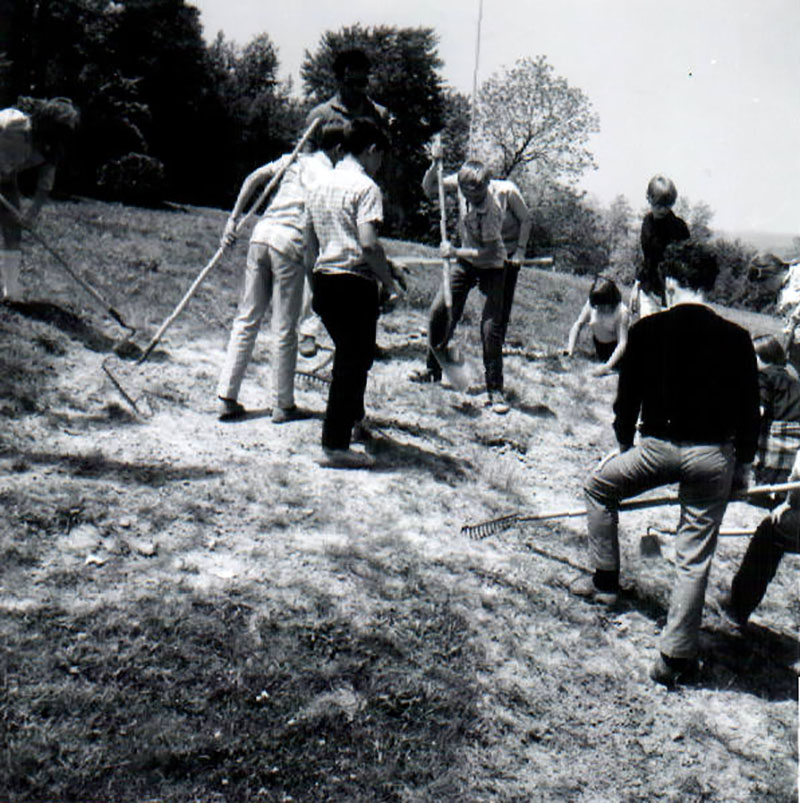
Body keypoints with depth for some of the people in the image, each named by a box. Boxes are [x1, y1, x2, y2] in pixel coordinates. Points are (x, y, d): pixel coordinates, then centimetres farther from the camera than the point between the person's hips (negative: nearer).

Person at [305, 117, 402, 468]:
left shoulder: (322, 186, 16)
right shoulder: (365, 186, -9)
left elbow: (312, 243, 19)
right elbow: (369, 243, -20)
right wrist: (390, 282, -11)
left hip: (323, 280, 8)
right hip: (354, 283, -8)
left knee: (349, 354, 25)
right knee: (354, 360, -2)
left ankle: (354, 417, 42)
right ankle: (335, 446, -1)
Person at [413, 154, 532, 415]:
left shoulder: (492, 206, -28)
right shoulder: (461, 182, -14)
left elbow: (489, 251, -26)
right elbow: (429, 189, 0)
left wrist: (456, 252, -29)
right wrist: (435, 165, -16)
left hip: (493, 266, -5)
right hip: (465, 261, 5)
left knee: (491, 326, -11)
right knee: (439, 311, 0)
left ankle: (495, 390, -1)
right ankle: (433, 369, 19)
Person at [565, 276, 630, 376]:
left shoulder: (622, 312, -33)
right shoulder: (591, 304, -24)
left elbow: (622, 343, -34)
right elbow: (578, 324, -16)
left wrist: (608, 366, -42)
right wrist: (570, 349, -28)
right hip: (599, 343, 3)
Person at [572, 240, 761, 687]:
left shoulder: (647, 331, -2)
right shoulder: (736, 339, 0)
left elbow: (628, 396, 6)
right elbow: (750, 409, 4)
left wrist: (625, 445, 22)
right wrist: (744, 465, 17)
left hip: (658, 447, -1)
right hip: (714, 456, 1)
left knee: (600, 486, 27)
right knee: (695, 559, 7)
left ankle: (606, 582, 32)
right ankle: (676, 658, 12)